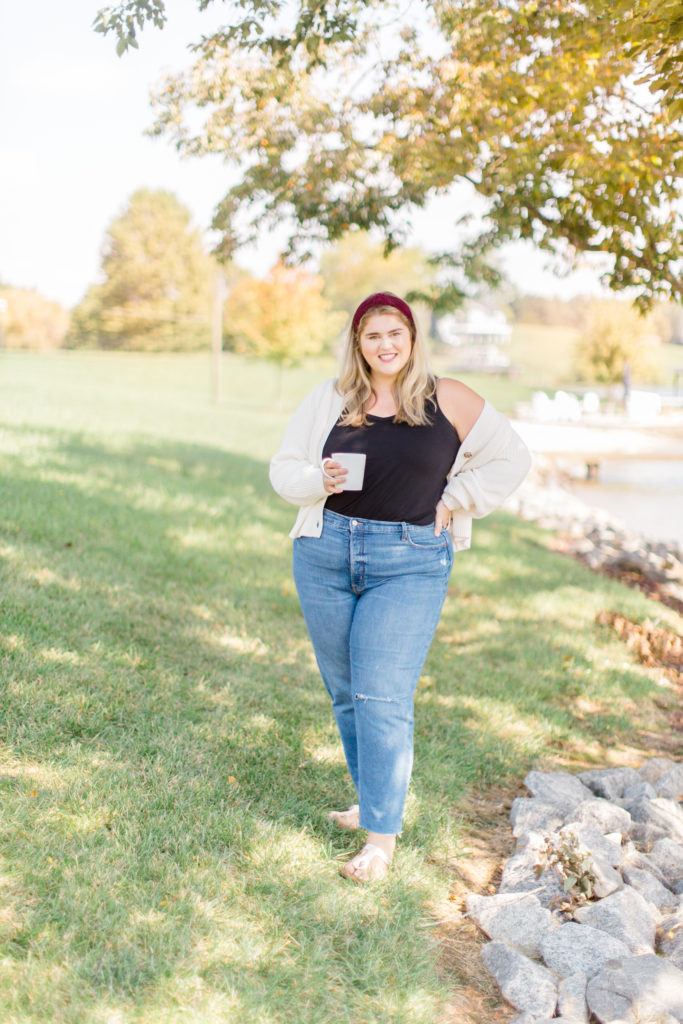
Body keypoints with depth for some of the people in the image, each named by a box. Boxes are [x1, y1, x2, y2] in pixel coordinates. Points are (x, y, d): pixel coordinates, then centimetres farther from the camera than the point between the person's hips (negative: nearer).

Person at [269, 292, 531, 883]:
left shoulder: (447, 401, 1)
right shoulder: (329, 399, 6)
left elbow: (511, 458, 8)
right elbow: (283, 468, 9)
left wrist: (454, 502, -1)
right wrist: (319, 480, -13)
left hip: (410, 565, -3)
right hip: (325, 555, 3)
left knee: (382, 697, -8)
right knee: (346, 692, 12)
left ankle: (382, 835, 1)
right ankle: (371, 797, 31)